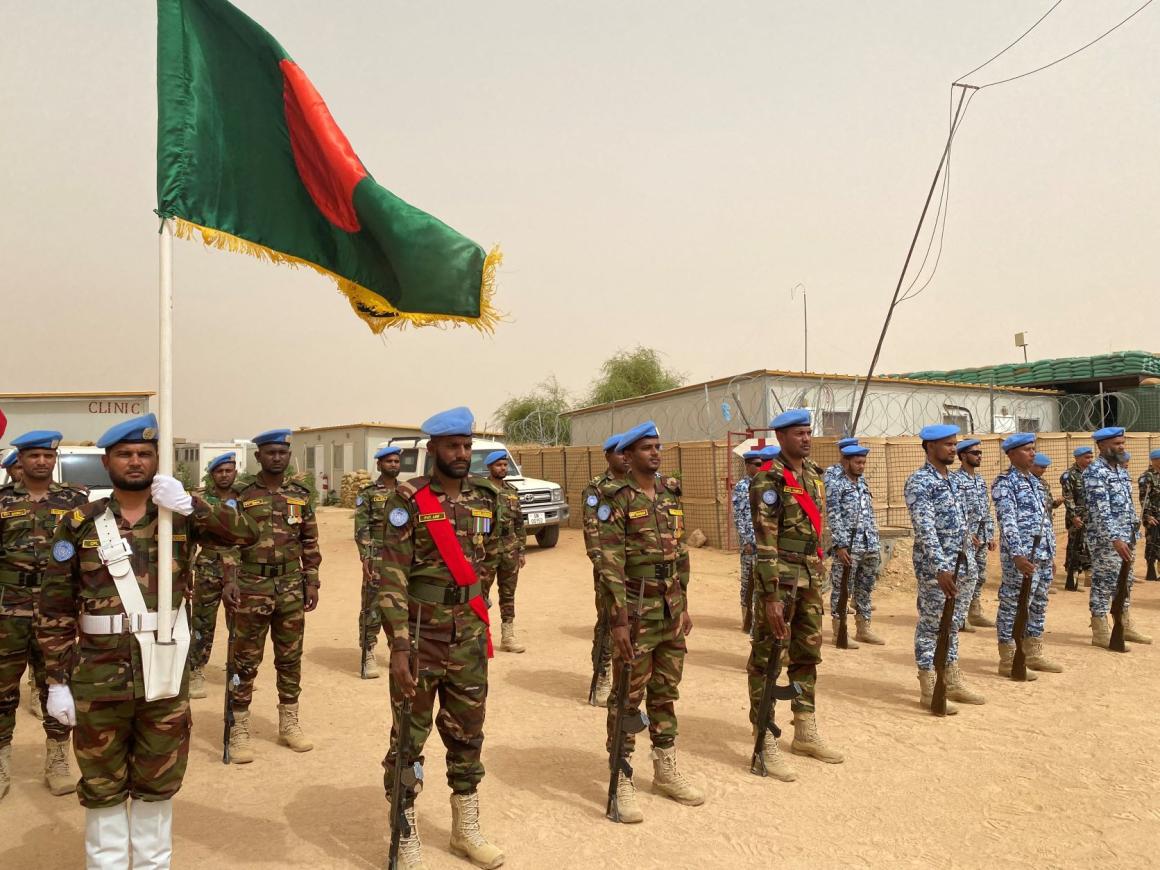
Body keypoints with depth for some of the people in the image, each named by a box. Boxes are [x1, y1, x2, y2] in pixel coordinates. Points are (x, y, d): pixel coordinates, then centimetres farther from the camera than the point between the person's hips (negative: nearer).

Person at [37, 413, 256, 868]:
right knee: (103, 786, 15)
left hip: (166, 675, 1)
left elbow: (247, 533, -10)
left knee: (159, 783, 16)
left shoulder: (180, 516, 2)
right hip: (99, 679, -1)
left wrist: (190, 504, -22)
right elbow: (55, 608, 0)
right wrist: (57, 679, -3)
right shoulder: (79, 523, -1)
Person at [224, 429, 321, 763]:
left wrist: (312, 582, 4)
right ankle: (239, 731, 13)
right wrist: (229, 581, -16)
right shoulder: (242, 496, -3)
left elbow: (310, 542, 9)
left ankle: (289, 724, 24)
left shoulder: (301, 495, 6)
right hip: (252, 587, -3)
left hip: (291, 587, 3)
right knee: (246, 661, 3)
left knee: (290, 659, 12)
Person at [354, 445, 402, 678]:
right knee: (372, 609, -1)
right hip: (378, 559, -4)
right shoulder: (367, 493, -2)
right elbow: (361, 530, -7)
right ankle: (368, 655, 7)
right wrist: (365, 559, -16)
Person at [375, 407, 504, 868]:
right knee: (409, 738, 7)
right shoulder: (408, 500, -11)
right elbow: (391, 577, -16)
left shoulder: (485, 499, 4)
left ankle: (466, 829, 32)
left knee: (467, 734, 15)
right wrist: (399, 647, -21)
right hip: (419, 635, -5)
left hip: (469, 637, 5)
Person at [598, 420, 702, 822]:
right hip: (637, 612, -6)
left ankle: (666, 770, 30)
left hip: (671, 611, 6)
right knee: (628, 696, 2)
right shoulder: (618, 500, -11)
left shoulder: (671, 495, 9)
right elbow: (610, 565, -16)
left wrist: (684, 606, 12)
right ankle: (622, 781, 13)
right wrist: (619, 621, -19)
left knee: (665, 692, 16)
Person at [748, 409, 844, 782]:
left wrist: (819, 578, 17)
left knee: (807, 655, 16)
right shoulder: (769, 481, -14)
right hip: (779, 579, -8)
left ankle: (806, 733, 30)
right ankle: (766, 744, 7)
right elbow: (765, 544, -18)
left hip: (810, 579, 8)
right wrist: (772, 597, -21)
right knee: (766, 660, 0)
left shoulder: (814, 475, 11)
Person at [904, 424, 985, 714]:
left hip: (964, 565, 8)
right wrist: (941, 568, -31)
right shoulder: (919, 482, -14)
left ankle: (953, 683, 27)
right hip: (936, 568, -8)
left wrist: (968, 561, 17)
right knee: (931, 627, 0)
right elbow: (925, 529, -23)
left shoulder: (953, 480, 13)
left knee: (952, 625, 17)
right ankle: (929, 691, 8)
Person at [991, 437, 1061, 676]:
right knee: (1013, 607, -2)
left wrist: (1051, 554, 19)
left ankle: (1034, 654, 28)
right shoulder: (1004, 483, -10)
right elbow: (1008, 522, -20)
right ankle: (1008, 660, 5)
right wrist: (1018, 555, -28)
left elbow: (1045, 520, 20)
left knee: (1038, 605, 16)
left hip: (1042, 556, 9)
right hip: (1021, 558, -9)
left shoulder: (1035, 481, 16)